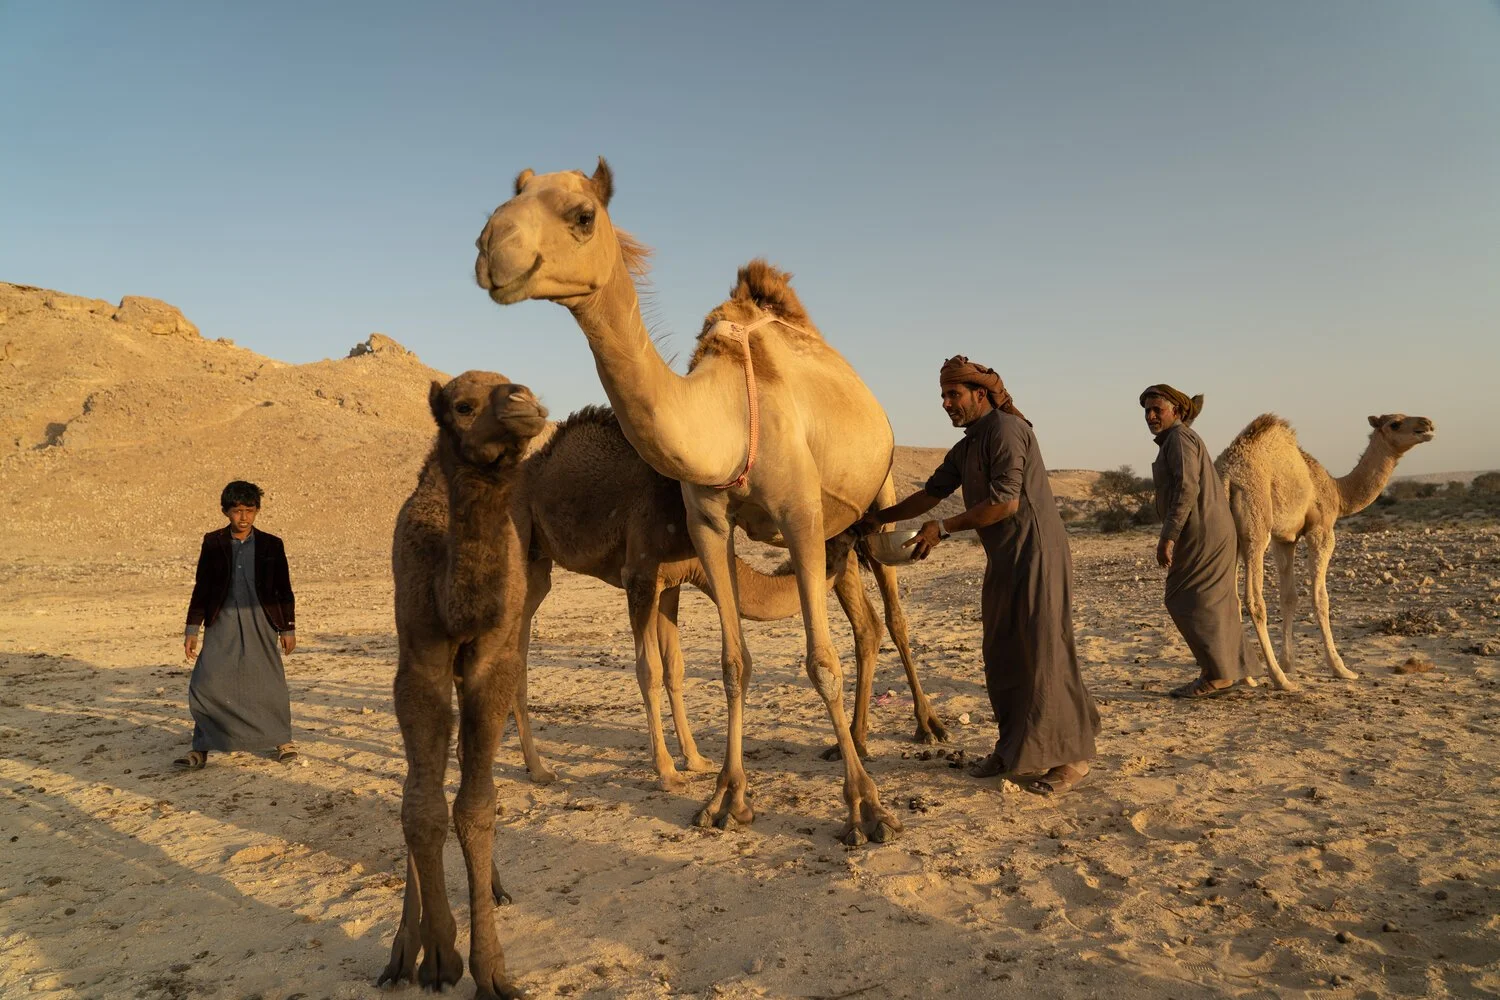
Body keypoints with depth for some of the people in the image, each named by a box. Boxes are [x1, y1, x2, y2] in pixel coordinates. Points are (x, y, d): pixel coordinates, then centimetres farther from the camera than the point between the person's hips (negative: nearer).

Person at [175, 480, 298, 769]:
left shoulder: (271, 545, 2)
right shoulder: (213, 543, 3)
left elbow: (284, 590, 6)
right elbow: (202, 587, 7)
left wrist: (288, 628, 4)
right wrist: (192, 629, 5)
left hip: (260, 624, -1)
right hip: (222, 624, 1)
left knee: (269, 684, 2)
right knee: (205, 684, -3)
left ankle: (282, 740, 20)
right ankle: (201, 749, 10)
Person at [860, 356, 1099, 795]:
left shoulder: (1005, 429, -13)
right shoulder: (965, 448, 16)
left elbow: (1006, 502, -19)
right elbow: (931, 493, 19)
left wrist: (943, 528, -15)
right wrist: (880, 518, 14)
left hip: (1035, 553, -10)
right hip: (1004, 560, 10)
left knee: (1041, 651, -6)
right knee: (1002, 656, 12)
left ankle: (1071, 756, 5)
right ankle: (1015, 750, 23)